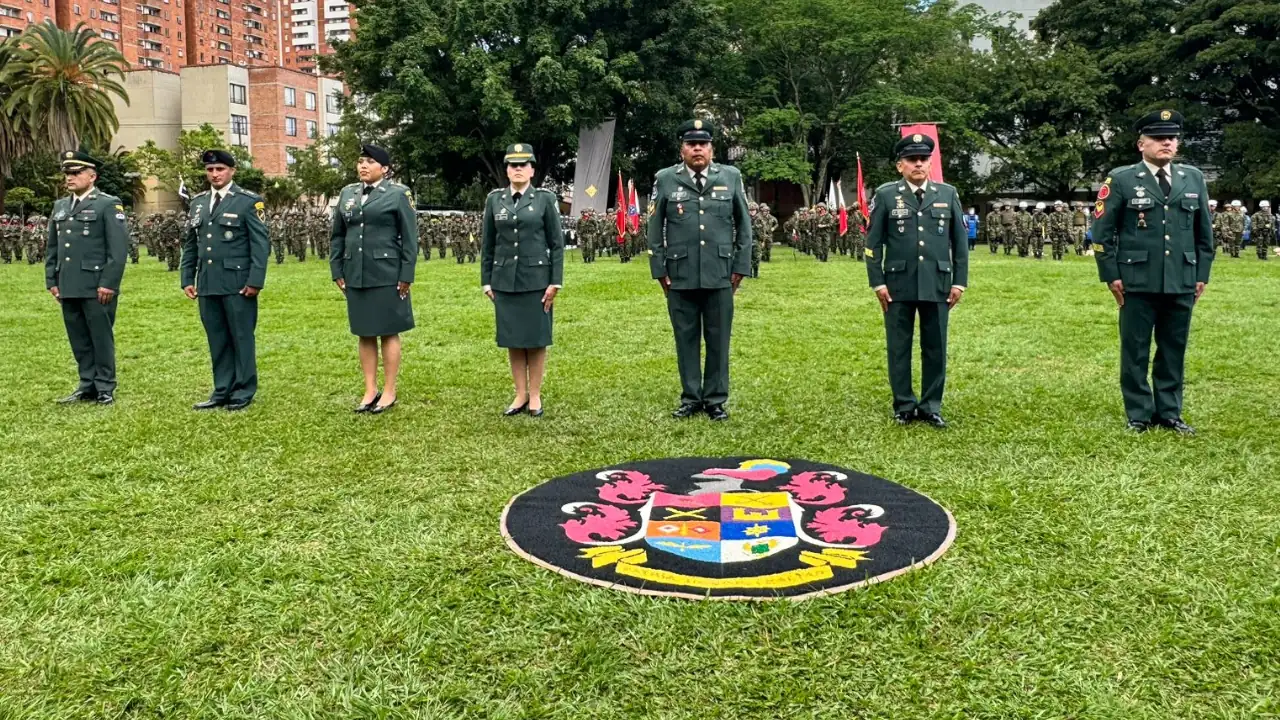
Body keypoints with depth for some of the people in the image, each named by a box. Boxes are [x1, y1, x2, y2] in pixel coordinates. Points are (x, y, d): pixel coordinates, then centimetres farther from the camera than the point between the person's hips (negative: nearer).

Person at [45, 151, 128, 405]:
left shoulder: (109, 204, -4)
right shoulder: (60, 206, 16)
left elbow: (119, 248, -11)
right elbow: (51, 247, 20)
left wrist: (108, 284, -16)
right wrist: (51, 281, 12)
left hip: (97, 287, -6)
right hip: (68, 287, 6)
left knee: (101, 339, 1)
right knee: (79, 341, 11)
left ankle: (105, 390, 9)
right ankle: (87, 387, 20)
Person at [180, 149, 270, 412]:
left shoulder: (249, 201, -3)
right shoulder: (197, 203, 14)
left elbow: (260, 244, -7)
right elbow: (189, 245, 17)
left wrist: (255, 281, -13)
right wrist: (187, 279, 10)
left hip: (237, 283, -5)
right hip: (207, 283, 5)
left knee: (242, 337, 2)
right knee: (217, 339, 10)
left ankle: (244, 392, 11)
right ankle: (222, 390, 17)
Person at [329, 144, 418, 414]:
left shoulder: (398, 193, -2)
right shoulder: (348, 193, 12)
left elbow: (409, 238, -5)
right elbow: (336, 236, 15)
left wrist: (406, 276, -10)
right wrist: (337, 271, 8)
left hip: (386, 276, -5)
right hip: (355, 276, 5)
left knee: (388, 333, 2)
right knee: (364, 334, 9)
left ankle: (389, 392, 10)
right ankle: (370, 390, 17)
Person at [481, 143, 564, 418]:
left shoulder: (546, 198, -1)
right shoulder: (494, 199, 7)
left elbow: (557, 243, -2)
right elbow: (487, 244, 9)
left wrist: (555, 282, -7)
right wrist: (486, 281, 5)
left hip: (536, 280, -3)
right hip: (504, 280, 3)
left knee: (536, 340, 3)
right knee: (512, 340, 6)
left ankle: (535, 396, 13)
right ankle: (520, 395, 17)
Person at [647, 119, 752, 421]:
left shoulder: (731, 177, 5)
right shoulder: (665, 179, 3)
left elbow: (744, 225, 8)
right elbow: (655, 229, 6)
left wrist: (741, 266, 3)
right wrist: (659, 270, 2)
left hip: (720, 275, 0)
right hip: (680, 276, 0)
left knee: (718, 339, 6)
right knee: (686, 338, 7)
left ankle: (716, 400, 17)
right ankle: (690, 398, 18)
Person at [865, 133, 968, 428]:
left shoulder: (948, 194, 7)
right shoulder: (885, 195, 1)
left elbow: (960, 241, 9)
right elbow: (873, 243, 1)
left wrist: (959, 281, 3)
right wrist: (877, 282, -5)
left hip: (938, 285, 2)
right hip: (898, 286, -1)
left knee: (935, 348, 6)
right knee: (899, 348, 6)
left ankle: (931, 407, 18)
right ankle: (904, 406, 18)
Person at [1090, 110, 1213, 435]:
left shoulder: (1194, 178, 10)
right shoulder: (1121, 179, -2)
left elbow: (1205, 231, 14)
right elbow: (1102, 232, -2)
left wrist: (1202, 274, 9)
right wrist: (1111, 276, -6)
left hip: (1182, 283, 3)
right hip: (1137, 283, -3)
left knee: (1174, 350, 9)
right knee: (1135, 351, 4)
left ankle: (1170, 413, 21)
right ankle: (1139, 415, 15)